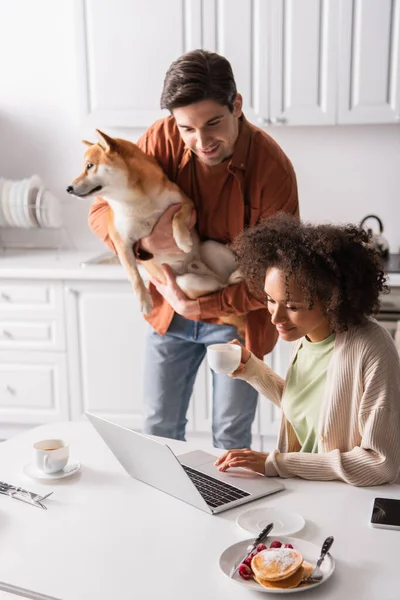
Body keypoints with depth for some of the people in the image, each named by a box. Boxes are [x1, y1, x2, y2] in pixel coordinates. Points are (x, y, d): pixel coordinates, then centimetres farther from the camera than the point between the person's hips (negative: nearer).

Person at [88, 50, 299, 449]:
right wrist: (142, 241, -30)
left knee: (231, 438, 12)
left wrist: (202, 304, -22)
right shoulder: (163, 139, -15)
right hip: (172, 308, 3)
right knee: (159, 429, 16)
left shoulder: (272, 168, -23)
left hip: (237, 314, -3)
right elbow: (101, 212, -9)